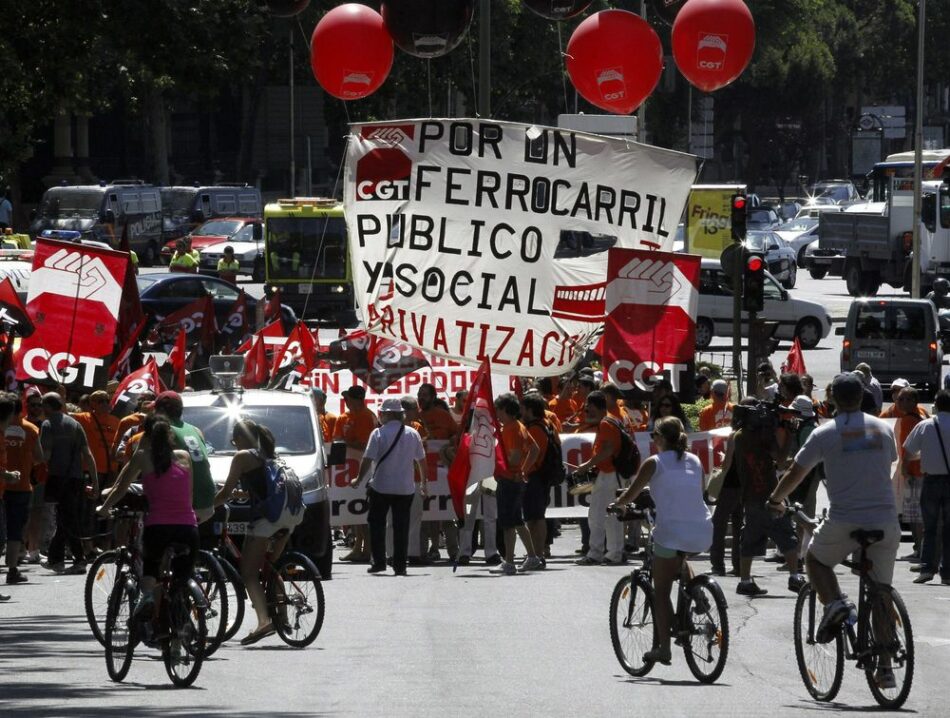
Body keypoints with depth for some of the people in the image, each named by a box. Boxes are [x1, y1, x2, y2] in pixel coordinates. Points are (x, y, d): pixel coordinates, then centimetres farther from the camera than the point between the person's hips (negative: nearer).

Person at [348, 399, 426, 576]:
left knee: (377, 525, 10)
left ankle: (378, 561, 5)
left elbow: (368, 459, -10)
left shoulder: (378, 433, -9)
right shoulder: (413, 434, 2)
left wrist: (359, 480, 3)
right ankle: (400, 566, 4)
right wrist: (424, 482, 24)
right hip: (405, 488, 3)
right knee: (401, 527, 6)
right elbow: (421, 460, 11)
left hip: (381, 487, -3)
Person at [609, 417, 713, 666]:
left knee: (662, 591, 6)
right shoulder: (695, 461, 13)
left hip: (670, 532, -5)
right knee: (679, 559, 39)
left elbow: (630, 495, 5)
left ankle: (664, 648, 1)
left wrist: (616, 504, 26)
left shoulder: (654, 463, 0)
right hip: (702, 534, 5)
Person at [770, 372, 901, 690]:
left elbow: (795, 473, 4)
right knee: (881, 594, 13)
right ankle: (885, 668, 9)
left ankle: (835, 602, -3)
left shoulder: (825, 434, -2)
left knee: (815, 558, 26)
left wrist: (775, 499, 23)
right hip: (885, 519, 3)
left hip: (844, 523, -3)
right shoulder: (883, 429, 8)